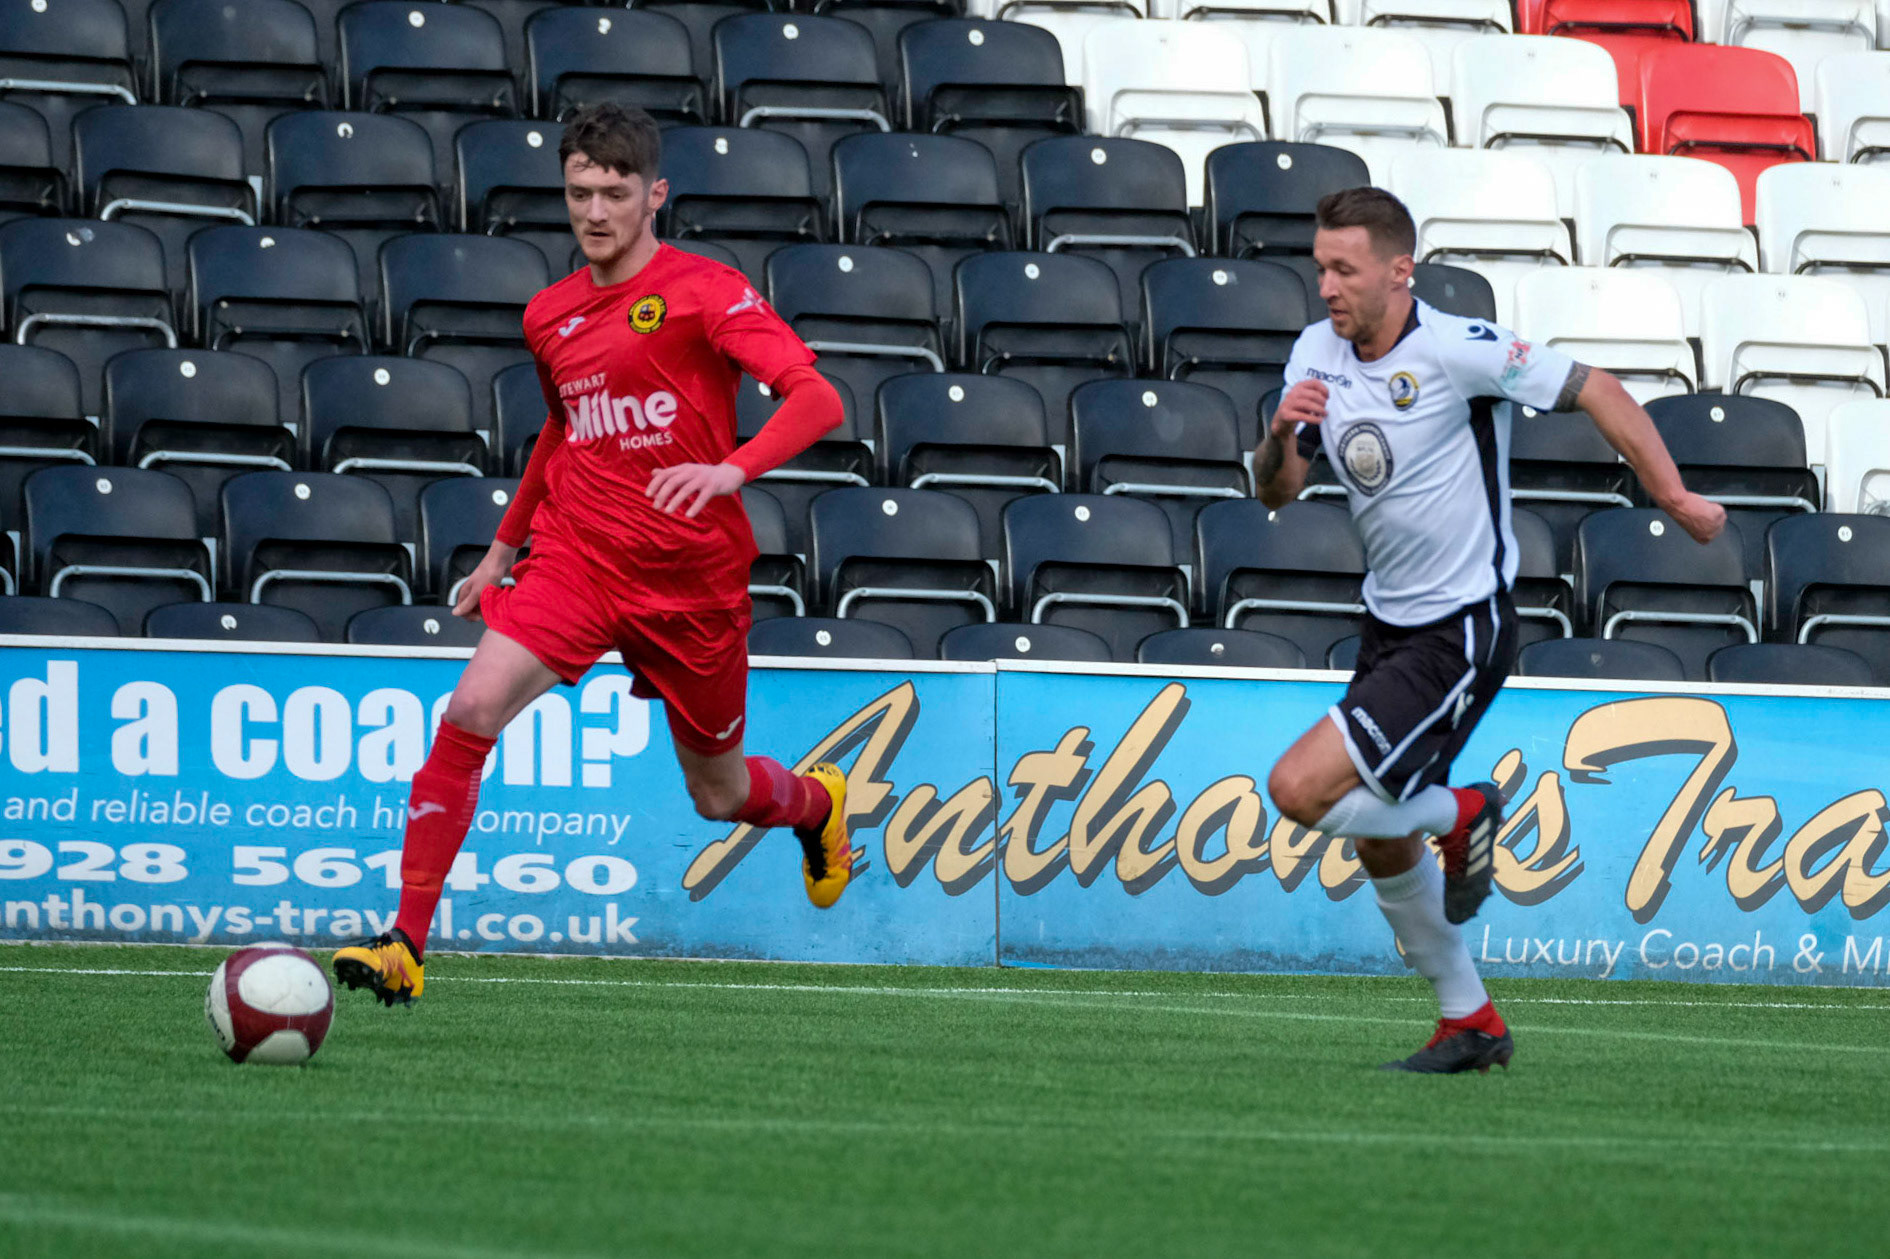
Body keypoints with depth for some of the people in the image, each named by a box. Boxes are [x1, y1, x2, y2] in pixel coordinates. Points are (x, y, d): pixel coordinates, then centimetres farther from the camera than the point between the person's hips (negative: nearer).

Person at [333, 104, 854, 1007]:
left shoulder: (705, 292, -8)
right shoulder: (550, 317, 10)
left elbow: (816, 398, -19)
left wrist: (732, 470, -35)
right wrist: (504, 546, 31)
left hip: (691, 580, -3)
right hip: (574, 560, 3)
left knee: (719, 795, 11)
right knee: (469, 711, -21)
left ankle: (817, 803, 50)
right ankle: (405, 945, -19)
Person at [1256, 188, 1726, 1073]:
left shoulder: (1456, 350, -19)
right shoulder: (1317, 354, 2)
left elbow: (1595, 390, -13)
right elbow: (1276, 493, 3)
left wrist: (1672, 495, -14)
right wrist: (1281, 434, -19)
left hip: (1461, 633, -8)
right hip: (1388, 624, 8)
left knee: (1300, 790, -18)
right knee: (1381, 846, 13)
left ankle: (1459, 814, 8)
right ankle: (1470, 1024, 29)